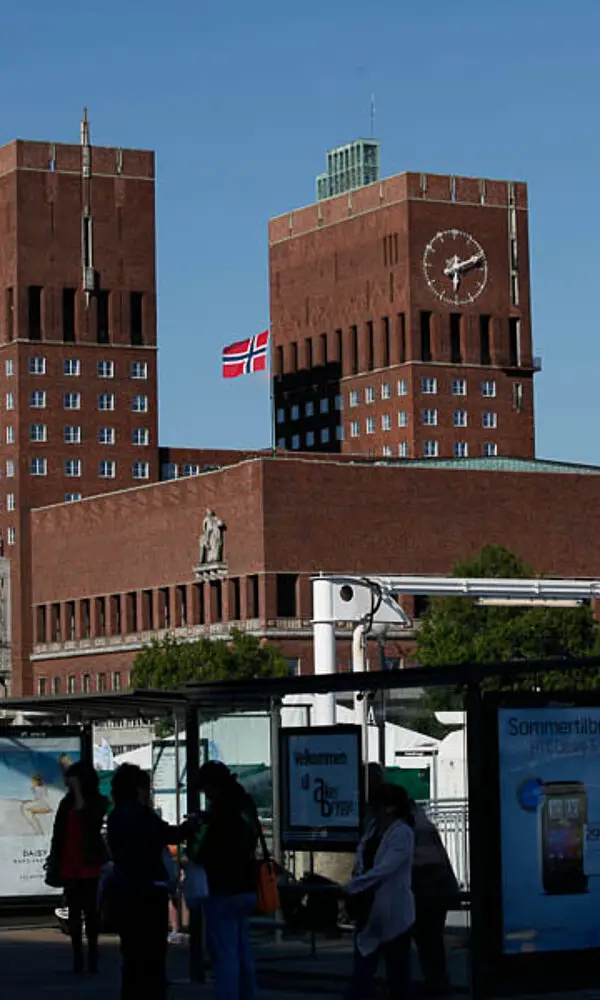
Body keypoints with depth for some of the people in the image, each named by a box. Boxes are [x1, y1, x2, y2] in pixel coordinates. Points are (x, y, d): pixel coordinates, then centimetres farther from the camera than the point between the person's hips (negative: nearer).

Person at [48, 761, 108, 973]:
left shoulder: (98, 802, 0)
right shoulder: (67, 803, 11)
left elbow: (87, 818, -20)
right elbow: (59, 833, 12)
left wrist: (77, 792, -15)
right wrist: (55, 860, 8)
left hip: (89, 864, -4)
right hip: (69, 864, 4)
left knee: (90, 910, -3)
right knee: (74, 910, 4)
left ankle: (92, 956, -1)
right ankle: (77, 957, 5)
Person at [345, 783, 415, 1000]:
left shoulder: (402, 833, -13)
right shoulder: (374, 828, 11)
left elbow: (384, 869, -22)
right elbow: (362, 864, 15)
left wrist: (351, 887, -19)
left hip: (393, 912, -7)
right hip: (369, 910, 7)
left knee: (398, 972, 3)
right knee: (362, 969, 5)